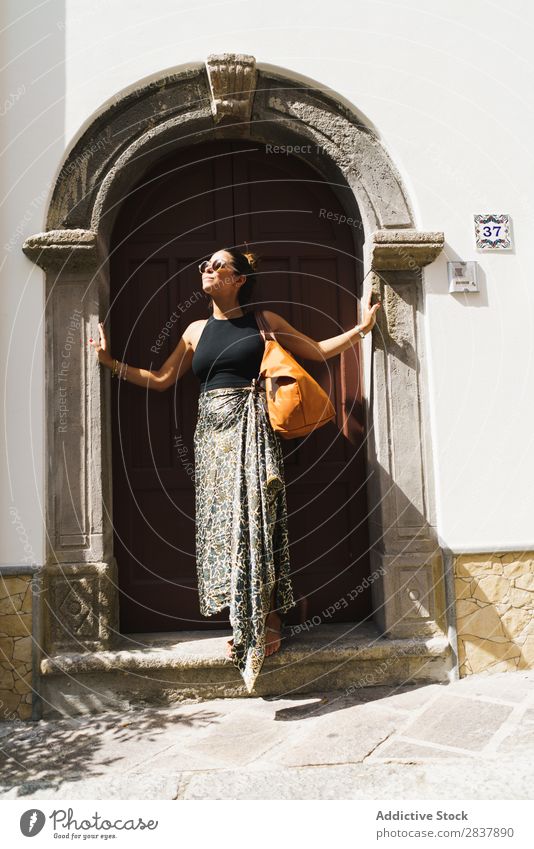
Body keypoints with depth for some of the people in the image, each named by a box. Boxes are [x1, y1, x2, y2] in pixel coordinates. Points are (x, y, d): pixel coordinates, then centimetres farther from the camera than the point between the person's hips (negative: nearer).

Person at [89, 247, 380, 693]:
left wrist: (361, 328, 12)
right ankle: (242, 623, 15)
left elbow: (317, 350, 15)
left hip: (253, 426, -3)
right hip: (213, 431, 4)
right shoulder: (197, 331, 17)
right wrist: (111, 361, 17)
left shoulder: (265, 321, 9)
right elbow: (161, 380, 19)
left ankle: (270, 620, 3)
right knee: (222, 521, 2)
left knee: (256, 519, -9)